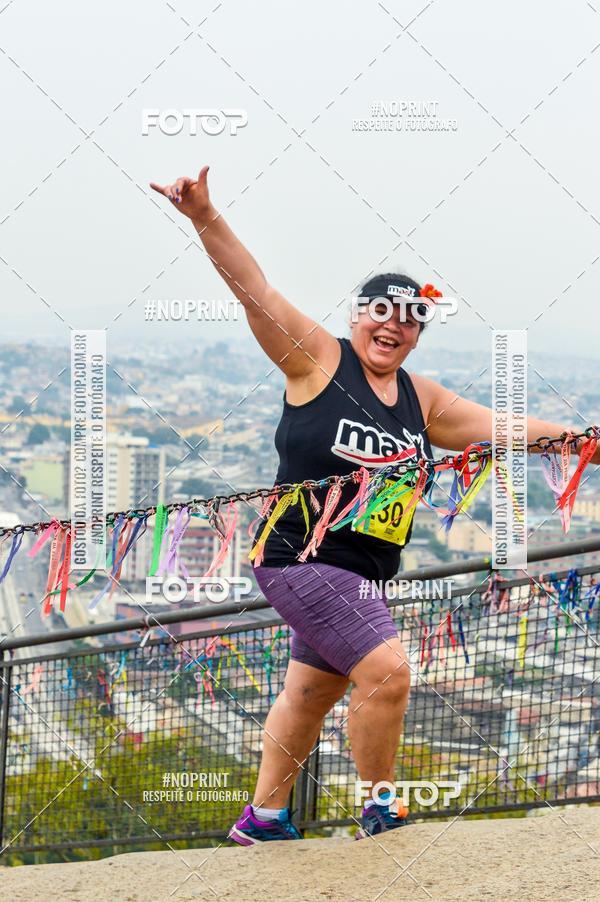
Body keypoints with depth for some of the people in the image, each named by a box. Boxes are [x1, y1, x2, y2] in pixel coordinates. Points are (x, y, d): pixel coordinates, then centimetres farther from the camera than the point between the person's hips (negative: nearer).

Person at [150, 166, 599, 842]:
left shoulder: (422, 400, 11)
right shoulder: (319, 359, -6)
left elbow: (499, 428, 14)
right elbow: (256, 292, -14)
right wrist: (206, 219, -25)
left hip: (359, 574, 7)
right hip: (301, 554, -7)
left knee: (310, 694, 15)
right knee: (386, 670, -18)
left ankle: (263, 818, 29)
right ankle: (380, 812, -2)